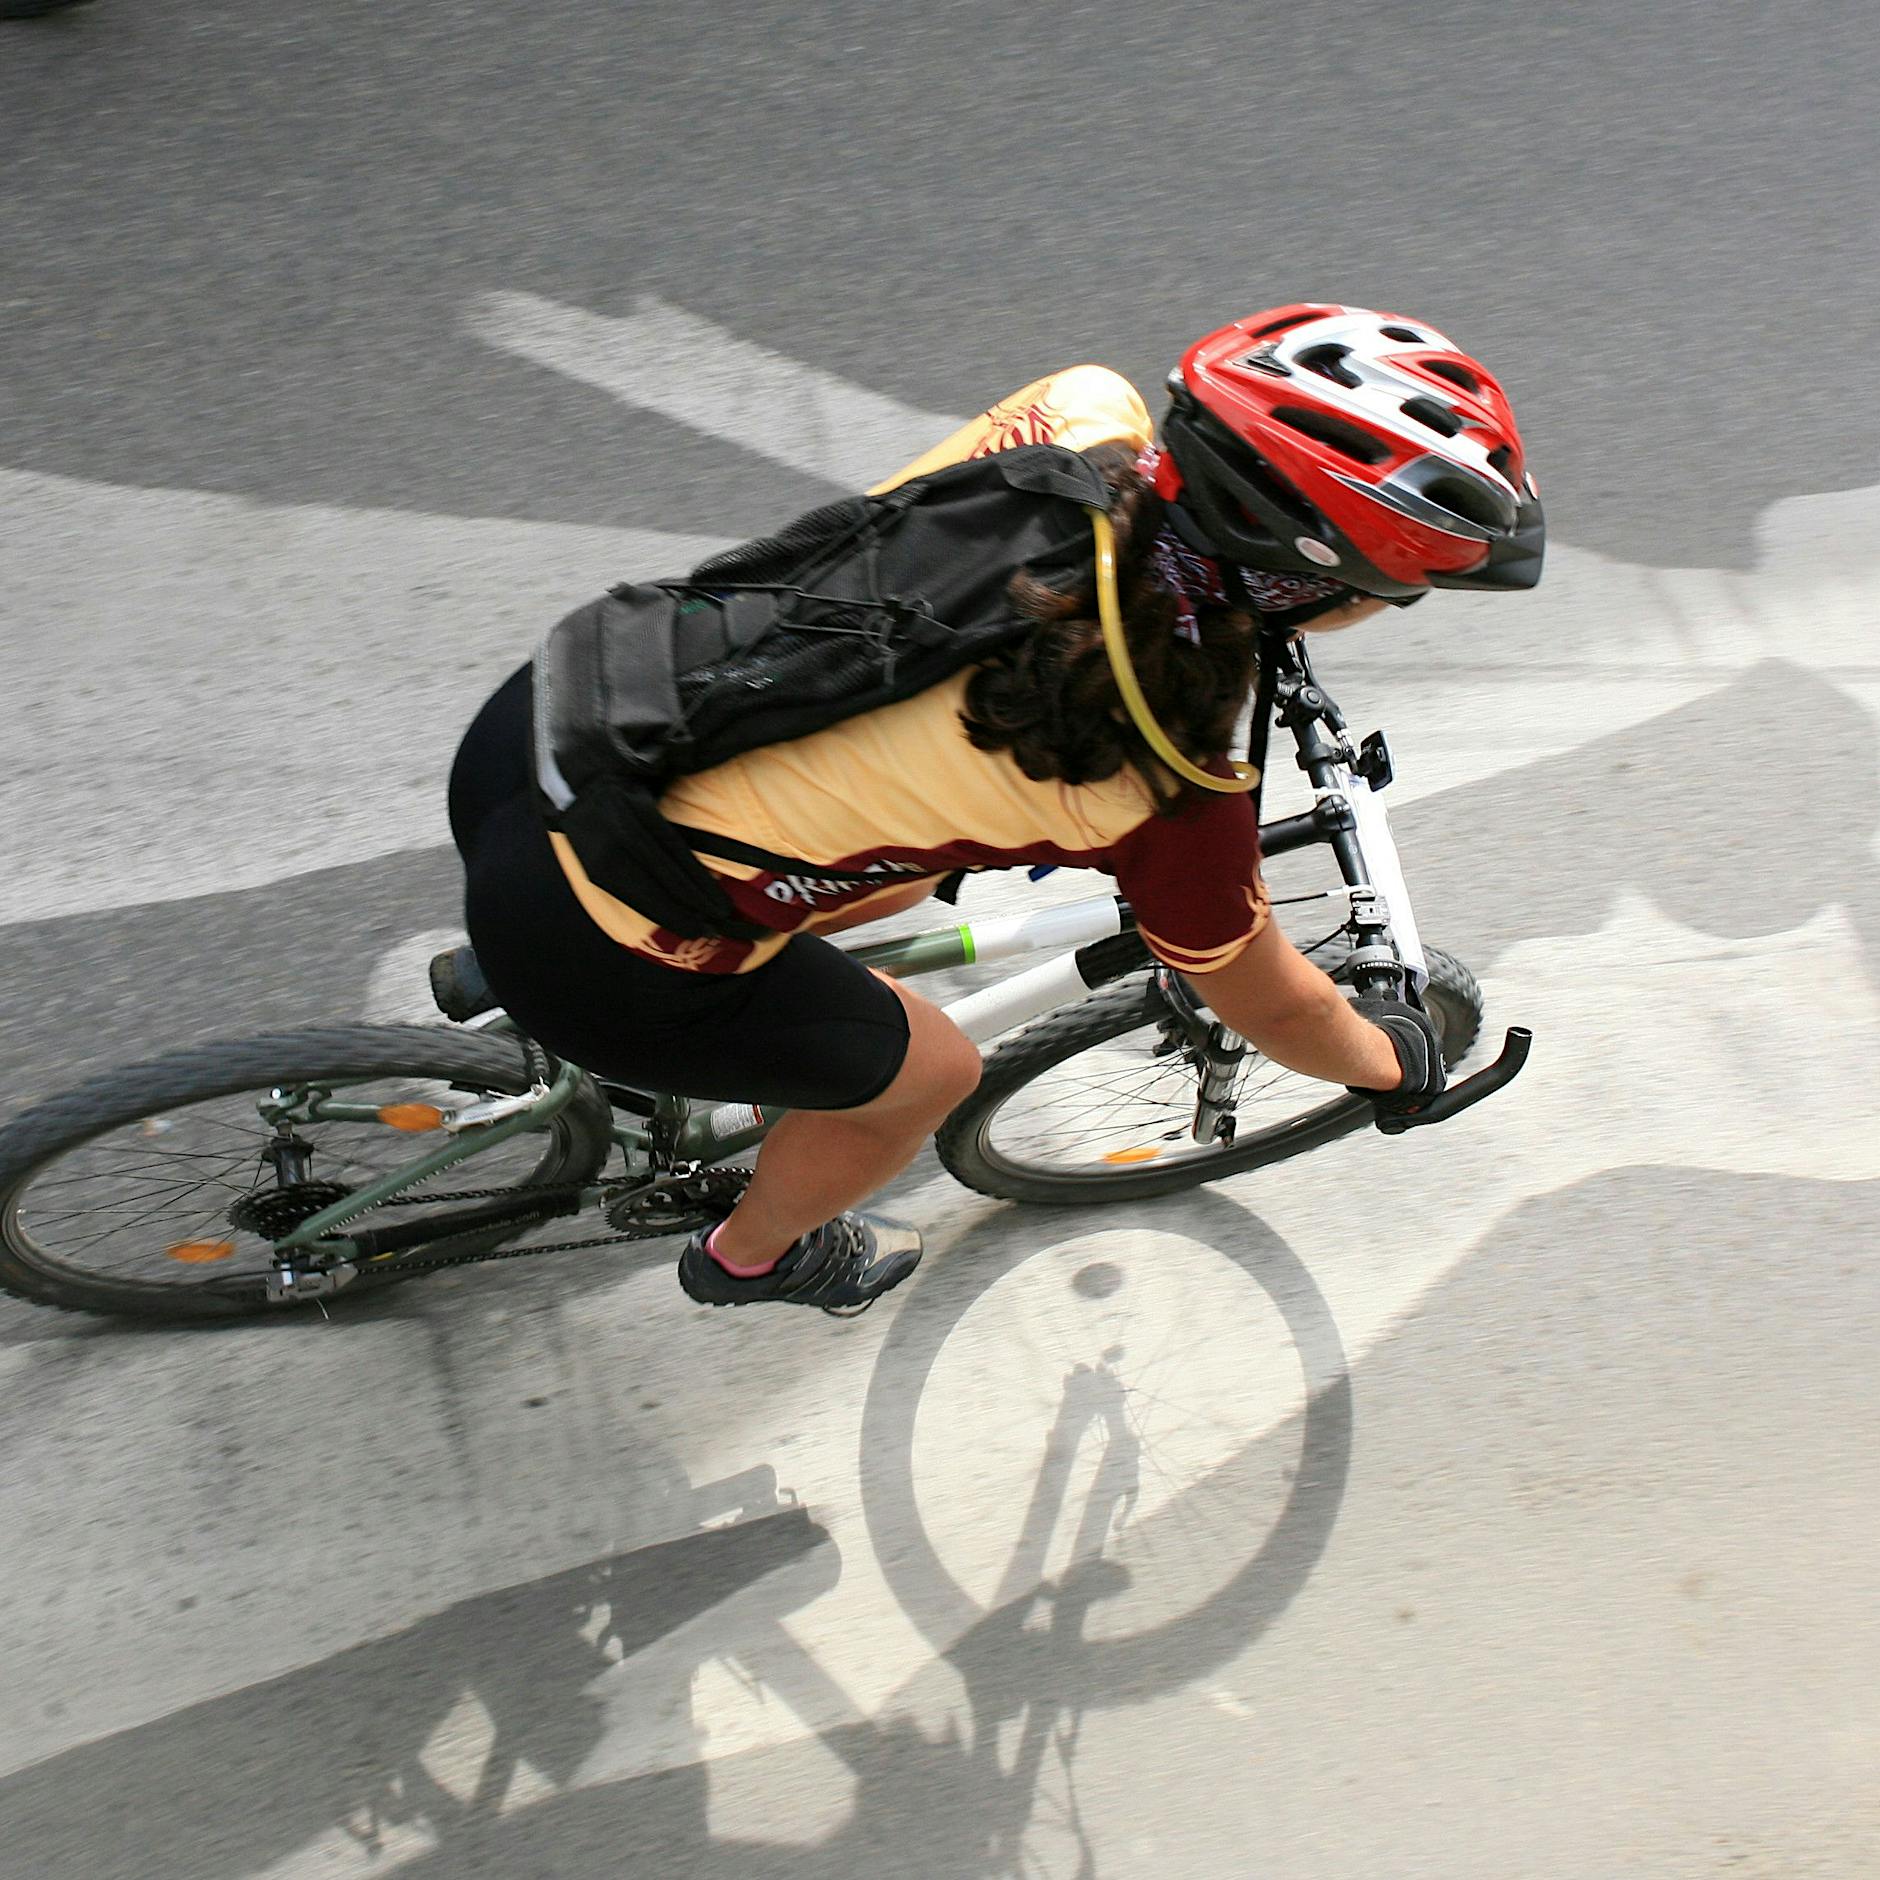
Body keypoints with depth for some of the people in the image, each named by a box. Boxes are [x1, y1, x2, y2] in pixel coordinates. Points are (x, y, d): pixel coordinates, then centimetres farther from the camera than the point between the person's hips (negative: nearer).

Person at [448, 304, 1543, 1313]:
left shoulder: (1085, 419, -8)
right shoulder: (1172, 796, -21)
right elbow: (1279, 1012, -1)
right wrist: (1395, 1065, 21)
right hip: (600, 963, -6)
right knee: (931, 1071, 19)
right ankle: (751, 1256, 49)